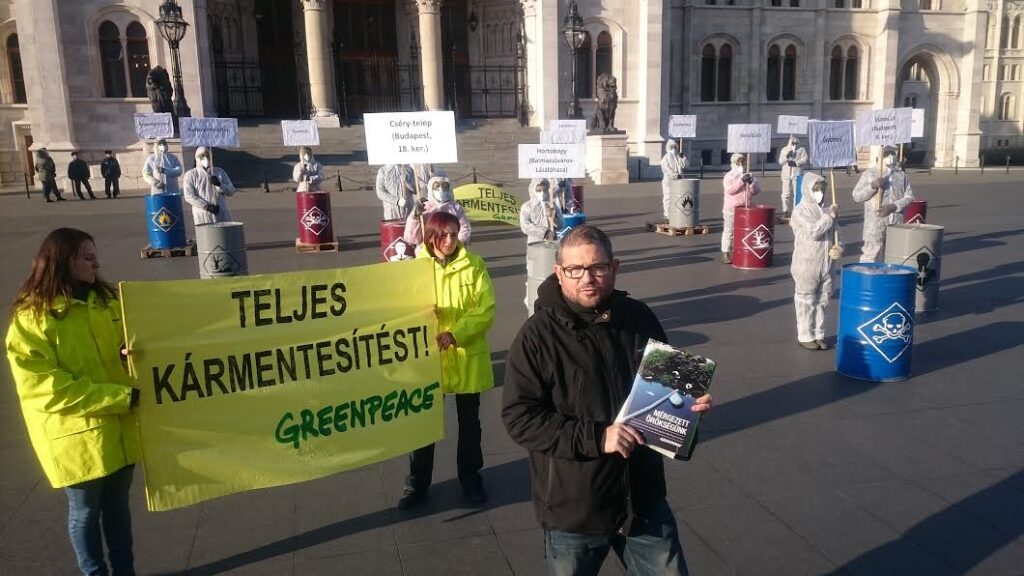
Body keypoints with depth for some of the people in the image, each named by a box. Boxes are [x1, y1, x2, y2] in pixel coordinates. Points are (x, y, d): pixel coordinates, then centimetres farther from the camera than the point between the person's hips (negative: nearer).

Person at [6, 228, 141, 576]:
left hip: (118, 427, 5)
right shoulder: (30, 319, -13)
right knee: (86, 512, 11)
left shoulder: (104, 301, 6)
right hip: (76, 436, -5)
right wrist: (120, 396, -22)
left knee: (117, 505, 17)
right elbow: (49, 388, -18)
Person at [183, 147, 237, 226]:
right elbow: (189, 196, -4)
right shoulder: (190, 175, 7)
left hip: (222, 216, 2)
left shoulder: (220, 172, 14)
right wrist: (207, 206, -15)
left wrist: (219, 185, -11)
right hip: (203, 216, -2)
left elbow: (231, 191, 8)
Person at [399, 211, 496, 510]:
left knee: (469, 421, 15)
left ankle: (470, 477, 34)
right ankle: (417, 481, 29)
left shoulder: (474, 265, -7)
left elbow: (486, 311, -10)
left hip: (468, 357, 0)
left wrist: (454, 334, -22)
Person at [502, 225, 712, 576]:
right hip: (573, 510, -3)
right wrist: (596, 438, -25)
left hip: (645, 501, 4)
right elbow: (518, 417, -19)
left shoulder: (639, 318, -1)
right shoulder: (537, 336, -15)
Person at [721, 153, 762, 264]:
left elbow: (756, 191, 5)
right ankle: (725, 253, 5)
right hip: (731, 209, -4)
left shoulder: (749, 176, 11)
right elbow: (730, 190, -18)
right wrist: (741, 180, -23)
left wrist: (751, 183, -13)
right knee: (729, 231, -1)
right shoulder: (728, 176, -3)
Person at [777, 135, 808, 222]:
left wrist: (796, 163, -15)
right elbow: (780, 161, 9)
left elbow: (805, 159, -2)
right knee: (785, 194, -1)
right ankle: (785, 212, 6)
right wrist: (787, 156, -9)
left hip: (797, 174, -2)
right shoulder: (784, 149, 16)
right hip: (786, 174, 2)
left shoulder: (802, 149, 9)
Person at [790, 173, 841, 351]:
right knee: (806, 301, 3)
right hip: (807, 265, -6)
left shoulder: (825, 210, 11)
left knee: (821, 301, 12)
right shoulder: (801, 211, -10)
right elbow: (813, 232, -22)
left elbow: (834, 232, 19)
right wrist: (830, 216, -17)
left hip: (826, 264, 7)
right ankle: (805, 336, 13)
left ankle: (818, 335, 23)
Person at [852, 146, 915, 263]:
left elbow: (909, 197, 7)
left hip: (897, 224, 4)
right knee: (871, 255, -6)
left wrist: (893, 207, -10)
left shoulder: (902, 175, 12)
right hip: (875, 225, -4)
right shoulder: (870, 173, 3)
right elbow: (856, 196, -1)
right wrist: (872, 186, -17)